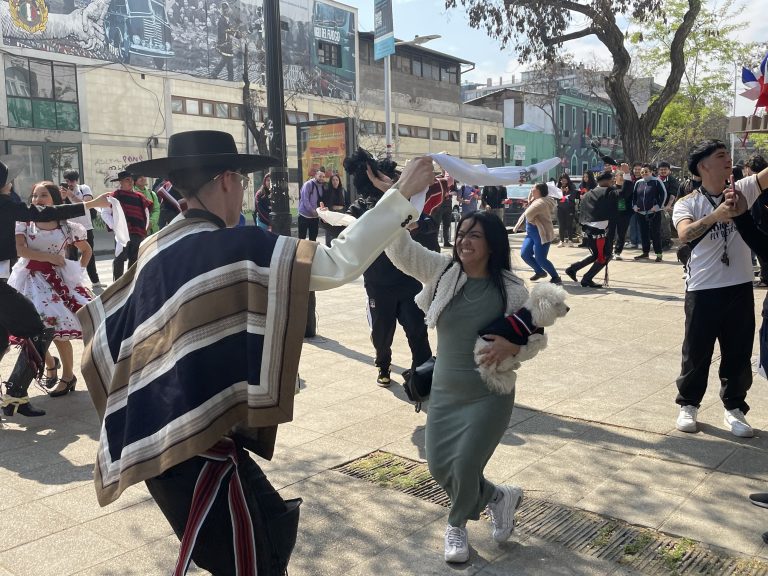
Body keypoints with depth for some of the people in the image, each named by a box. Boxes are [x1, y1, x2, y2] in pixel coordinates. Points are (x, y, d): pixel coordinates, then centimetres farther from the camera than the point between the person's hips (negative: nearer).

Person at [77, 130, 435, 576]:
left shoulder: (156, 250, 6)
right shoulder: (237, 249, -18)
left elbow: (108, 331, 14)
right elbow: (341, 264, -21)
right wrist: (403, 195, -14)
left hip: (161, 437, 9)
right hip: (200, 447, -9)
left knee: (275, 527, 24)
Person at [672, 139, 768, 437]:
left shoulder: (742, 191, 6)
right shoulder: (687, 204, -5)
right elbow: (685, 233, -24)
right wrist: (715, 215, -39)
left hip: (740, 288, 3)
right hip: (703, 290, -3)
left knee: (738, 353, 11)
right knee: (696, 351, 8)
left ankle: (734, 408, 26)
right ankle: (688, 405, 24)